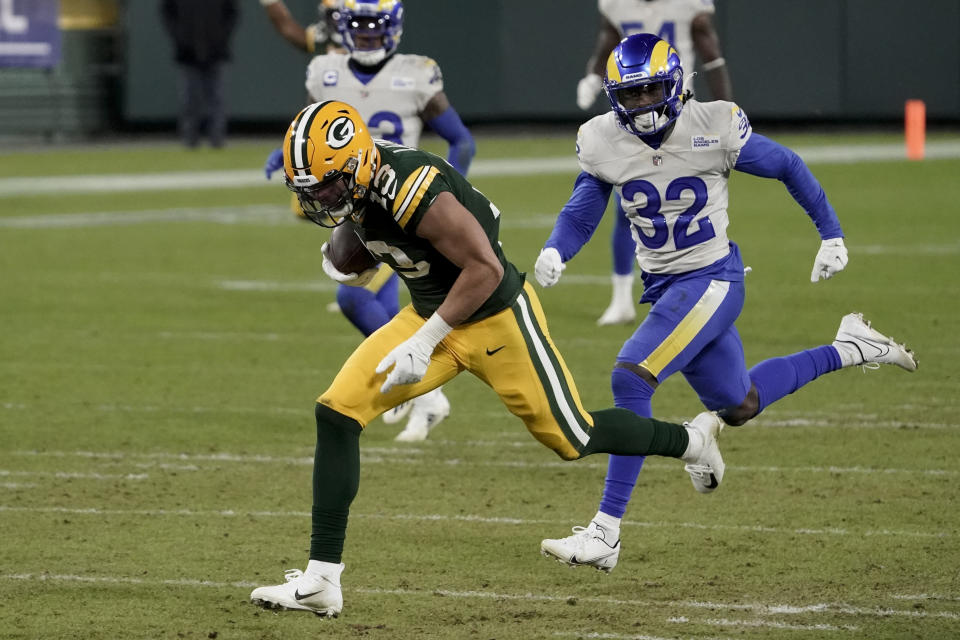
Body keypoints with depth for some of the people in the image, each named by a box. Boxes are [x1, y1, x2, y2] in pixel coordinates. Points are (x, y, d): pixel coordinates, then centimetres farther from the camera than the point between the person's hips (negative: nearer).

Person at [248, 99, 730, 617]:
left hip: (497, 318, -8)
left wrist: (425, 341, -27)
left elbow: (486, 268, -27)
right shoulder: (360, 178, -7)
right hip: (431, 314, 8)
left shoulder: (414, 191, -33)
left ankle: (690, 440, 37)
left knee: (573, 439, 7)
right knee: (336, 412, -8)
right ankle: (321, 580, -6)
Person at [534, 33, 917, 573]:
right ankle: (849, 349, 40)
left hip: (713, 280, -6)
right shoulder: (604, 143, -4)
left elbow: (787, 168, -1)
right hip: (662, 286, 6)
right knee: (738, 406, 18)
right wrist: (555, 251, -17)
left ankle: (606, 533, -21)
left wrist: (831, 235, 3)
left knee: (631, 380, -23)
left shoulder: (714, 129, -15)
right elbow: (581, 212, 5)